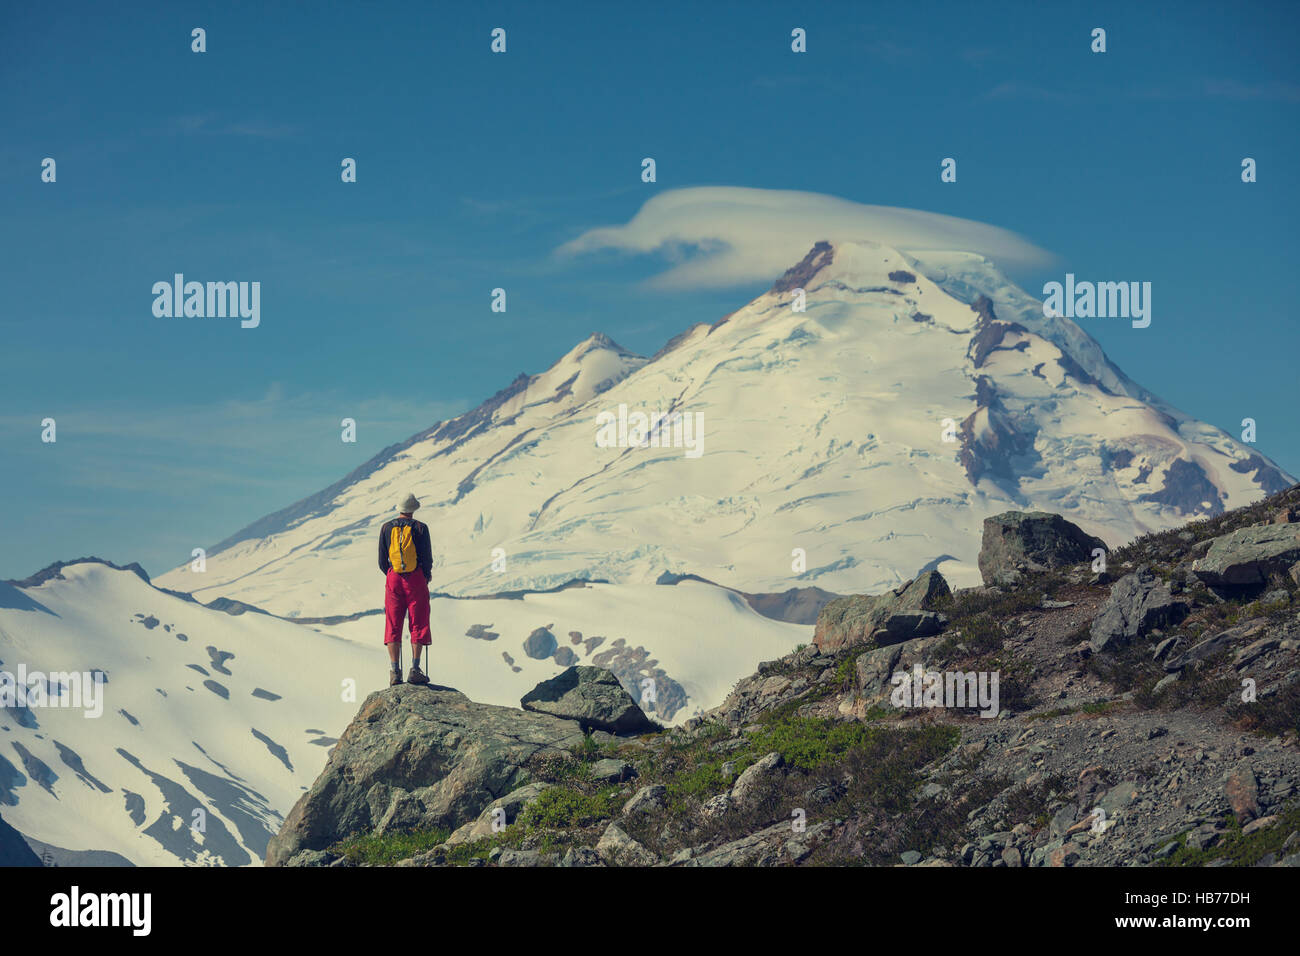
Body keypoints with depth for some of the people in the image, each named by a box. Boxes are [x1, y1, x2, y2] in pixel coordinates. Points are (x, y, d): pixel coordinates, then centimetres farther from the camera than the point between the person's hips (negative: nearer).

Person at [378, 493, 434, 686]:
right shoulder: (420, 528, -5)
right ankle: (415, 669, -3)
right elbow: (427, 558, -5)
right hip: (416, 579, -2)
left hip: (393, 579, 2)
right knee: (418, 624, 4)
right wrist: (427, 575, 14)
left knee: (393, 626, 5)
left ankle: (395, 672, 0)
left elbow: (382, 562, 4)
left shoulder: (386, 528, 2)